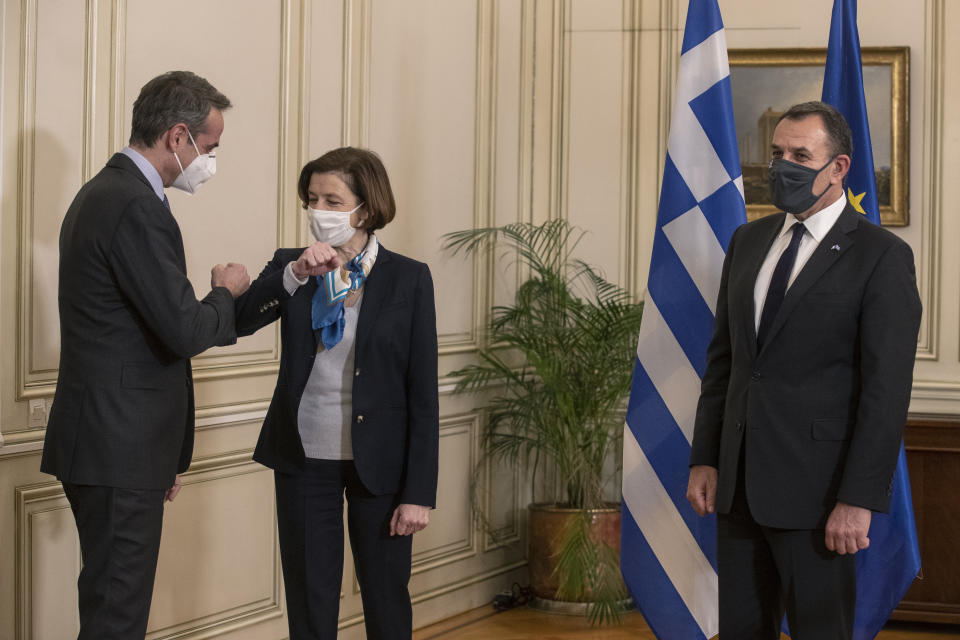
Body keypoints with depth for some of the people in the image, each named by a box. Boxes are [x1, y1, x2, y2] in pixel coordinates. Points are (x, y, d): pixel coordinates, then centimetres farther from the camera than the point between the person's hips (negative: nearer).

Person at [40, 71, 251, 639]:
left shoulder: (101, 193, 16)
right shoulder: (138, 209, -18)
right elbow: (184, 331, -22)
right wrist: (226, 294, 1)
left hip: (101, 438, 10)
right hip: (120, 447, -10)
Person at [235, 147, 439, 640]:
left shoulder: (408, 279, -4)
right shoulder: (290, 268, 3)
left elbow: (423, 394, -6)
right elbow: (238, 321, -14)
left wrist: (419, 492, -10)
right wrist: (295, 275, -27)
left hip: (378, 463, -2)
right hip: (305, 460, 2)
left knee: (386, 599, 8)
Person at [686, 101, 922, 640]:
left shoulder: (881, 256, -8)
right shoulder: (749, 242, 13)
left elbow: (887, 388, -13)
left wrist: (861, 499, -18)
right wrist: (704, 458, 8)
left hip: (814, 490, -6)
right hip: (739, 483, 6)